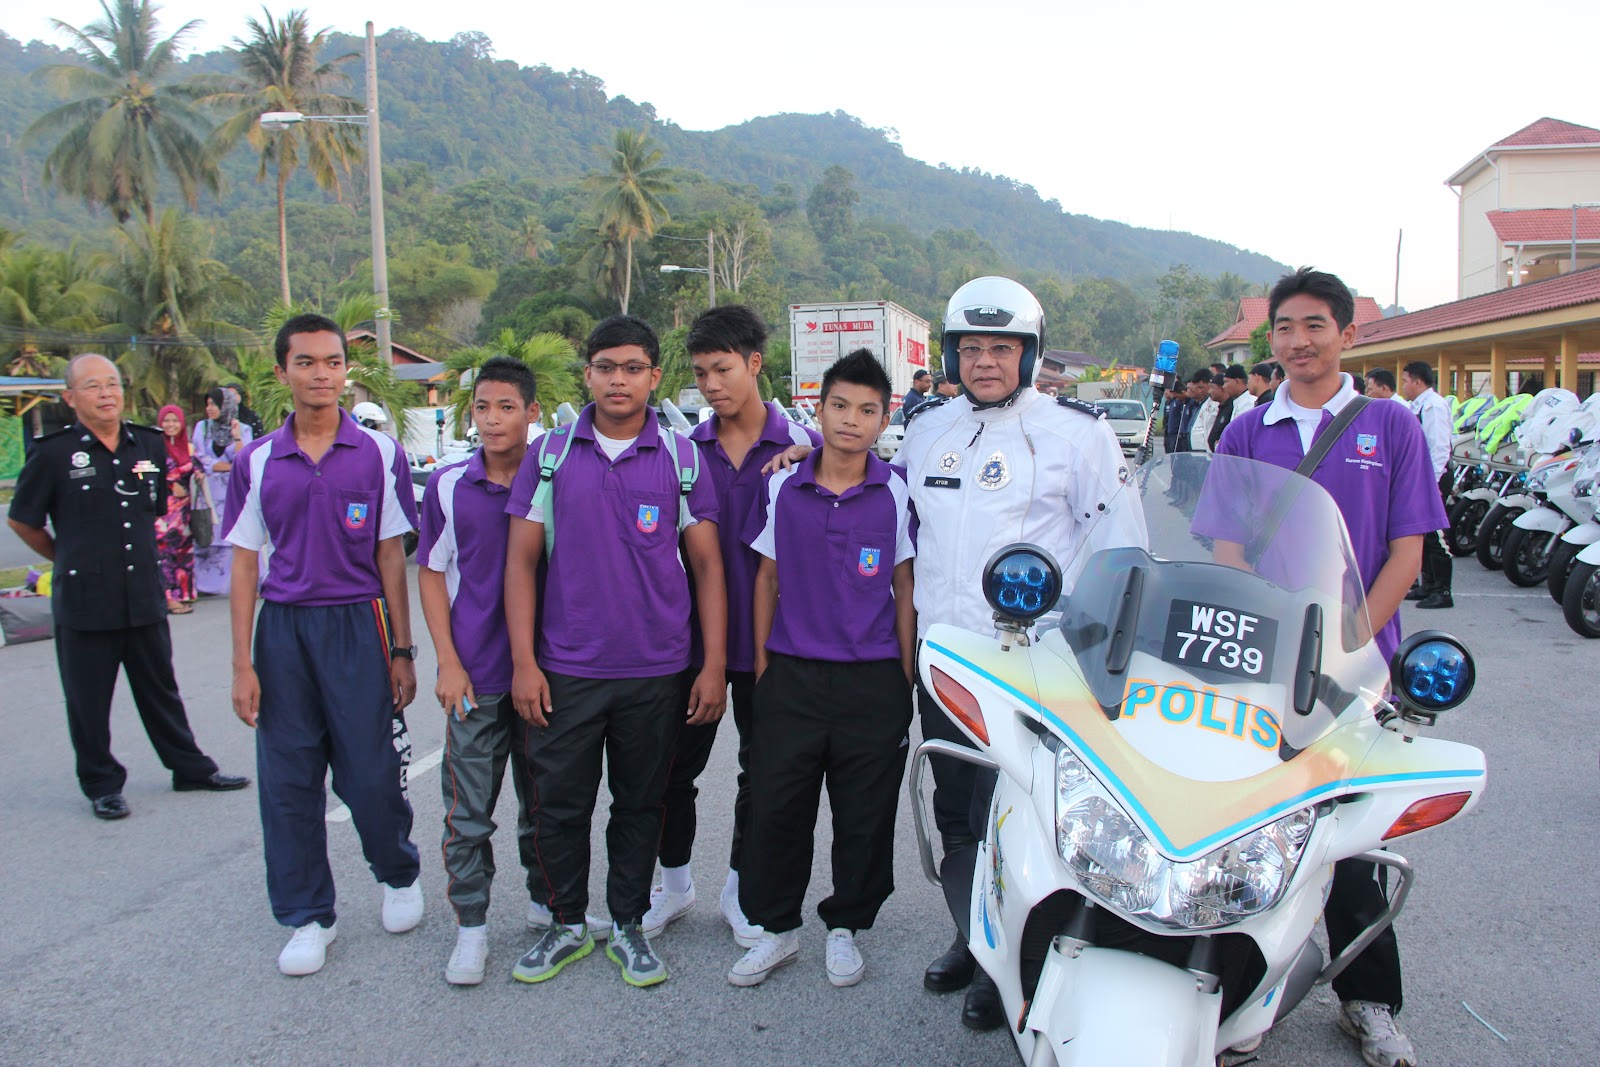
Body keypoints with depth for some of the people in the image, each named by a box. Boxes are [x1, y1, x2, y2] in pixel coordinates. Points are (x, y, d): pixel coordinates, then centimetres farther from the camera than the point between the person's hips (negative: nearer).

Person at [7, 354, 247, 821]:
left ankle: (190, 768, 26)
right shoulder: (53, 454, -7)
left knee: (160, 688, 15)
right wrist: (67, 557, 11)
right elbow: (21, 520, 5)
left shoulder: (150, 445, 5)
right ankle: (101, 785, 23)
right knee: (88, 701, 8)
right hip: (84, 601, -3)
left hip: (145, 594, 3)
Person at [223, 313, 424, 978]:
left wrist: (401, 652, 0)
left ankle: (399, 875, 31)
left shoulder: (378, 454, 1)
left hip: (358, 625, -2)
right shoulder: (258, 462, 5)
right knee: (288, 780, 7)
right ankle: (309, 917, 23)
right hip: (283, 629, 2)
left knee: (371, 774, 2)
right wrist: (242, 665, 1)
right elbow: (244, 564, 6)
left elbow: (390, 555, 3)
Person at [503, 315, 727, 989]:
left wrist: (714, 666, -3)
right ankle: (567, 923, 28)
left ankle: (628, 925, 29)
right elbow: (521, 560, 3)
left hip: (656, 672, 0)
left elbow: (706, 565, 2)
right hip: (564, 669, 0)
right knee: (558, 804, 7)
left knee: (640, 804, 12)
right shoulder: (550, 454, 3)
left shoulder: (681, 459, 2)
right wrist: (523, 662, -4)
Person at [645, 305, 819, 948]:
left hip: (767, 636, -1)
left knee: (761, 769, 12)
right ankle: (674, 882, 29)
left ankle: (740, 889, 30)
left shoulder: (802, 447, -4)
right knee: (674, 763, 9)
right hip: (693, 634, 2)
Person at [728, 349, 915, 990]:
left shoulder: (896, 494, -1)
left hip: (873, 679, -1)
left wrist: (906, 676, 1)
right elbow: (768, 577, 10)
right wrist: (760, 661, 6)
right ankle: (776, 929, 24)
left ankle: (845, 928, 28)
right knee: (775, 809, 6)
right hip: (791, 674, 1)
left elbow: (905, 588, 3)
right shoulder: (783, 488, 3)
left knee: (864, 816, 8)